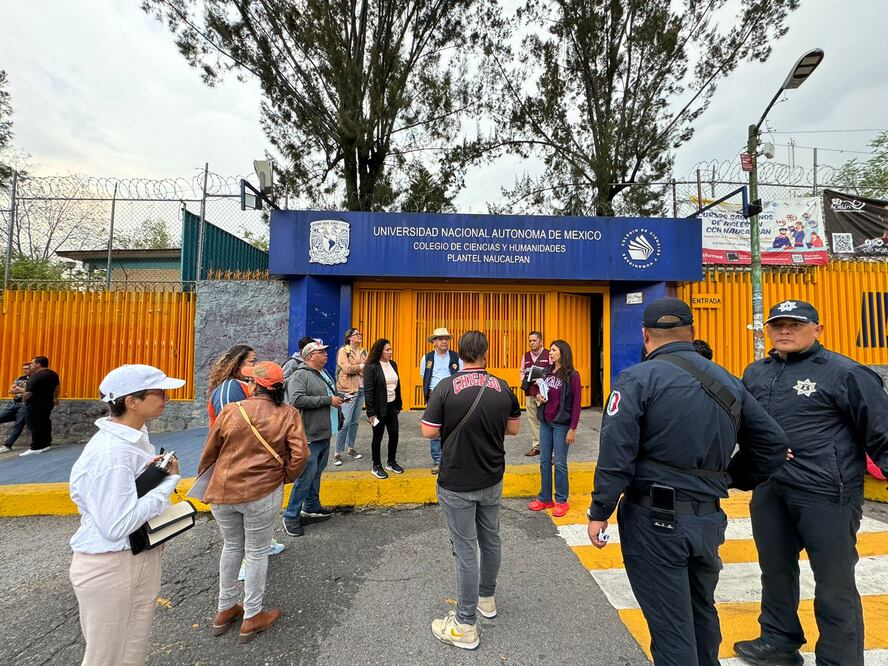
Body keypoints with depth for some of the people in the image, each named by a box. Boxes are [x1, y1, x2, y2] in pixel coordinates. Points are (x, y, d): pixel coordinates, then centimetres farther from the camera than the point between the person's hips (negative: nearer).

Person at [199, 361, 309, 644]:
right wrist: (284, 478, 3)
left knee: (231, 546, 25)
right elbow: (300, 454, -15)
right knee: (257, 552, 15)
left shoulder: (231, 410, -5)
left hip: (222, 492, 3)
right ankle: (252, 618, 31)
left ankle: (224, 610, 41)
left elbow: (209, 452, 4)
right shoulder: (288, 414, -9)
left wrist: (203, 479, 22)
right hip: (262, 493, -2)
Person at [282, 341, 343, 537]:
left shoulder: (324, 374, 15)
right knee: (306, 475, -4)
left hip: (325, 433, 9)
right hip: (310, 435, -9)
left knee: (317, 472, 19)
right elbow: (297, 400, -28)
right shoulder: (300, 375, -14)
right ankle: (291, 516, 11)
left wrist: (338, 399, 8)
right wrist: (328, 400, -24)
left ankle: (312, 507, 33)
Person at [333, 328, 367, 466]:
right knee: (345, 422, -6)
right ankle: (338, 453, 5)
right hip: (348, 390, -6)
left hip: (361, 389, 6)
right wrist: (361, 366, -6)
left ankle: (350, 448, 25)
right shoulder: (343, 350, -4)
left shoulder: (363, 351, 12)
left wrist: (355, 368, -11)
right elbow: (347, 368, -17)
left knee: (355, 421, 12)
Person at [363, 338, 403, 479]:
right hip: (379, 408, -6)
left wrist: (399, 405, 11)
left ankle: (391, 462, 31)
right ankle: (376, 466, 24)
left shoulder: (393, 364, 5)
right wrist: (371, 413, -15)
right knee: (378, 437, 8)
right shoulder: (371, 367, -14)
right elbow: (368, 391, -15)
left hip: (392, 406, 6)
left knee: (394, 434, 11)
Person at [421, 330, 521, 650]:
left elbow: (428, 431, -13)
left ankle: (465, 625, 24)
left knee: (466, 550, 8)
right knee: (490, 539, 23)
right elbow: (513, 428, 3)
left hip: (457, 484, -4)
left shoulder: (446, 387, -17)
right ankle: (487, 598, 45)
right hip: (492, 480, 4)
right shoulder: (503, 388, -7)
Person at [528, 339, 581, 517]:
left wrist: (572, 429, -13)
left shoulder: (572, 376, -11)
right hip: (545, 422, 6)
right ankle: (545, 498, 24)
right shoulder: (548, 373, 7)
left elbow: (576, 404, -11)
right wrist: (539, 397, -4)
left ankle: (562, 501, 20)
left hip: (561, 424, -6)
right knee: (544, 461, 11)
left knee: (560, 463, 4)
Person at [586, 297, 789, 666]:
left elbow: (615, 454, -20)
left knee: (671, 627, 9)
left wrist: (599, 512, -11)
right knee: (701, 611, 28)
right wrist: (731, 480, 21)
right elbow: (773, 443, 12)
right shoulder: (728, 381, 6)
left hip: (654, 521, -6)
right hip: (709, 520, 7)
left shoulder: (638, 379, -14)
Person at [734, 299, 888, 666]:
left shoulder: (845, 373, -8)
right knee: (776, 571, 20)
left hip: (825, 494, -6)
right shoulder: (756, 373, 8)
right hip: (769, 491, 6)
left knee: (834, 583, 8)